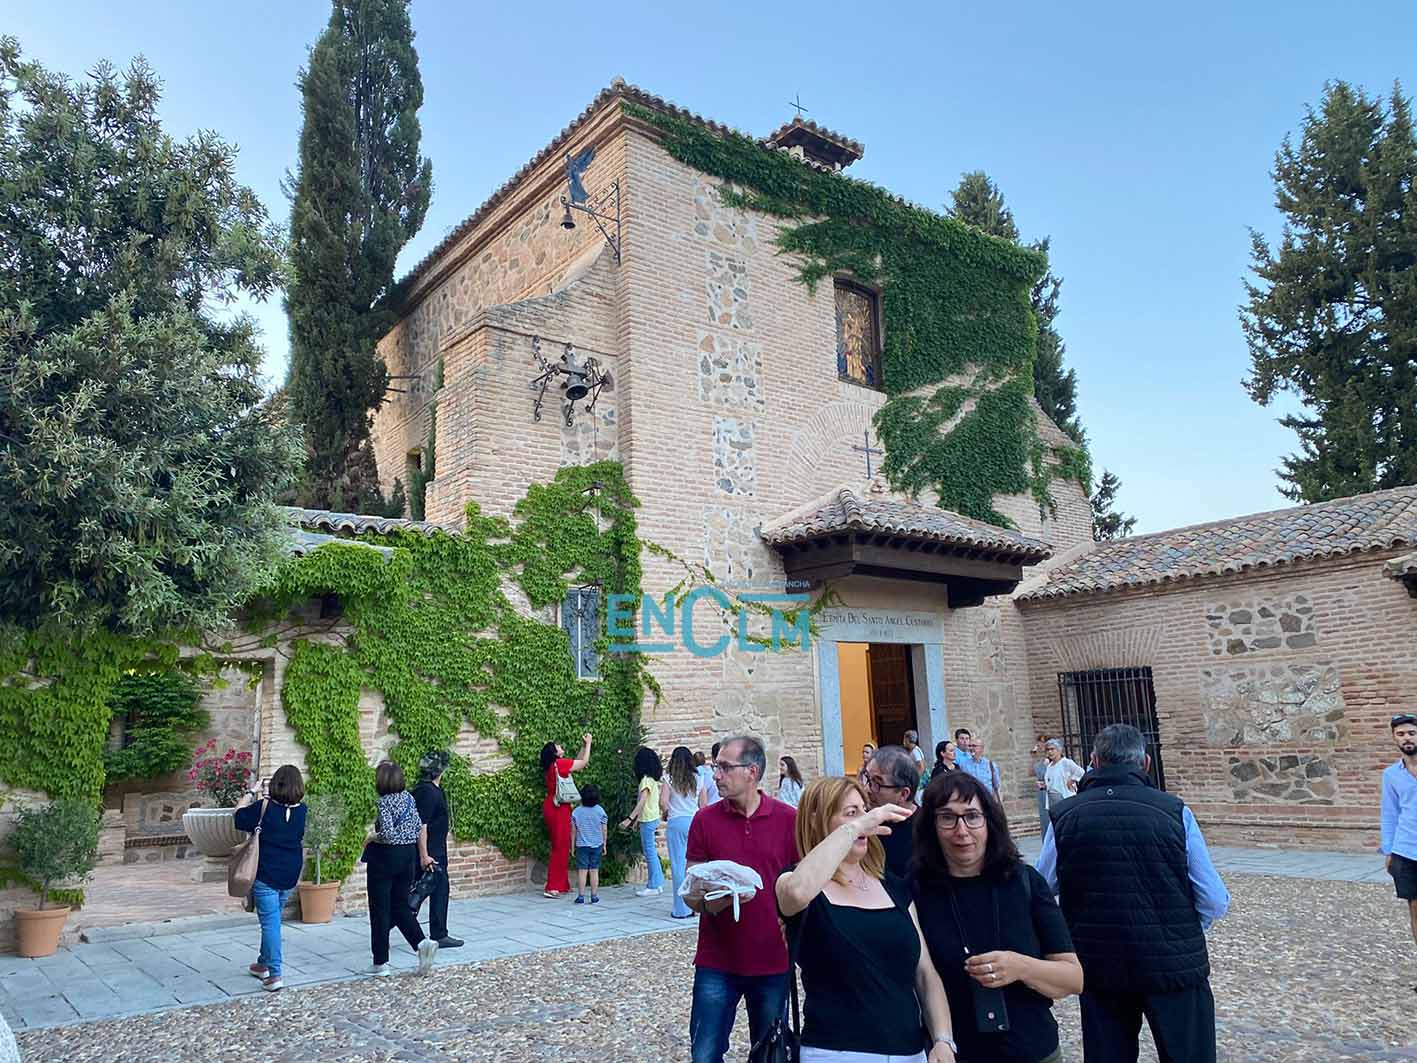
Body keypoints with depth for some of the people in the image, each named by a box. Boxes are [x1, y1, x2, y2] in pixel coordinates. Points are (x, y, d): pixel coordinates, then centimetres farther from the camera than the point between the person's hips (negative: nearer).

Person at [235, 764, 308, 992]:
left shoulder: (265, 806, -15)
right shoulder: (301, 810, -3)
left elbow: (239, 816, -3)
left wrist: (250, 793, 10)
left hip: (266, 874, -5)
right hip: (290, 875, 5)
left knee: (270, 922, -3)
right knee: (272, 919, 22)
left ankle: (274, 974, -6)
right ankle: (264, 963, 36)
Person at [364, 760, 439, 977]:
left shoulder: (384, 802, -15)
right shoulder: (409, 798, 5)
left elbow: (387, 833, -23)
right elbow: (420, 828, 9)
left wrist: (371, 838, -4)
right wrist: (424, 855, 15)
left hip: (384, 857, -7)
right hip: (408, 856, 7)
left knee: (380, 910, 5)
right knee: (401, 906, 14)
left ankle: (381, 962, 11)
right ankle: (422, 943, -6)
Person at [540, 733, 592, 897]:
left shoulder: (553, 766, 14)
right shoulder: (559, 763, -14)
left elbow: (578, 763, 25)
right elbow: (584, 762, -5)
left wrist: (583, 746, 21)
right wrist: (588, 744, 5)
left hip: (552, 808, 10)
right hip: (558, 809, -10)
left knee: (561, 847, 14)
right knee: (560, 848, -6)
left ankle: (562, 885, 19)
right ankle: (552, 888, -6)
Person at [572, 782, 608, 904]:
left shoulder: (576, 812, -4)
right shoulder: (600, 811, -4)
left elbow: (574, 830, 0)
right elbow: (604, 830, -1)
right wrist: (604, 845, 10)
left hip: (582, 845, -1)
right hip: (597, 845, 1)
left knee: (582, 871, 2)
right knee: (594, 871, 6)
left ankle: (581, 896, 1)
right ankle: (594, 896, 7)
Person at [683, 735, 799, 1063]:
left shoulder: (789, 819, -5)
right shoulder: (704, 820, -3)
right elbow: (692, 893, 0)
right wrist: (717, 900, -19)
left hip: (773, 961, 0)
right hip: (717, 962, 0)